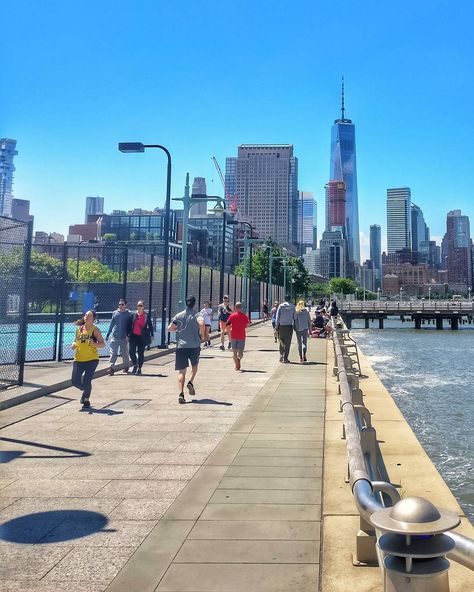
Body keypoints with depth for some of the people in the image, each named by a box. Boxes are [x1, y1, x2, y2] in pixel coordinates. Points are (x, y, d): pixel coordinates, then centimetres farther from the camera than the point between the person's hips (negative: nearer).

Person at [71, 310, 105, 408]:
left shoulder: (95, 330, -5)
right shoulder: (79, 329, 8)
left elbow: (102, 344, -6)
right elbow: (76, 341, 19)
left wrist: (94, 344, -25)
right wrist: (74, 345, -3)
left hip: (92, 359, -4)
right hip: (78, 359, 4)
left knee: (87, 380, -11)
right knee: (75, 381, 0)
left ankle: (87, 400, 13)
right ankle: (85, 390, 33)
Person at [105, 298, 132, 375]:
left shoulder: (129, 314, 0)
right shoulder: (115, 313, 8)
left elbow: (130, 325, 2)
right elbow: (111, 324, 14)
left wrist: (128, 335, -7)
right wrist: (107, 335, 14)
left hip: (124, 337, -1)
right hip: (114, 337, 1)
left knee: (124, 353, 9)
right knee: (113, 352, -6)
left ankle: (126, 367, 26)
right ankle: (112, 368, -7)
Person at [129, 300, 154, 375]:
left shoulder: (146, 316, 0)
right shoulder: (133, 315, 4)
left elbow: (150, 326, 5)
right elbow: (129, 325, 7)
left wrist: (151, 335, -1)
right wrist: (128, 335, 4)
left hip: (142, 337, -1)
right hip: (133, 336, 2)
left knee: (140, 353, 3)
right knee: (132, 352, -4)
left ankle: (139, 369, 16)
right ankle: (135, 365, 20)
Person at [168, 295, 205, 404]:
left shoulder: (179, 315, 8)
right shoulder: (196, 315, 0)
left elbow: (169, 329, 7)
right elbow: (201, 324, -21)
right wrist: (202, 335, -4)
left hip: (181, 346, 1)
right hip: (194, 345, -1)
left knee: (182, 371, 0)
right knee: (195, 366, 24)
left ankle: (181, 393, -14)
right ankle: (191, 382, 1)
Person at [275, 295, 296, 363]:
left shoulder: (281, 306, -1)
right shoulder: (292, 306, -2)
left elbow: (277, 317, -2)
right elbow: (295, 317, -1)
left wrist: (276, 326, 2)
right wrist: (294, 325, 11)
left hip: (281, 326, 1)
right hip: (289, 326, -1)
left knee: (282, 342, 18)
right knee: (288, 343, 3)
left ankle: (281, 355, 12)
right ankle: (285, 358, 0)